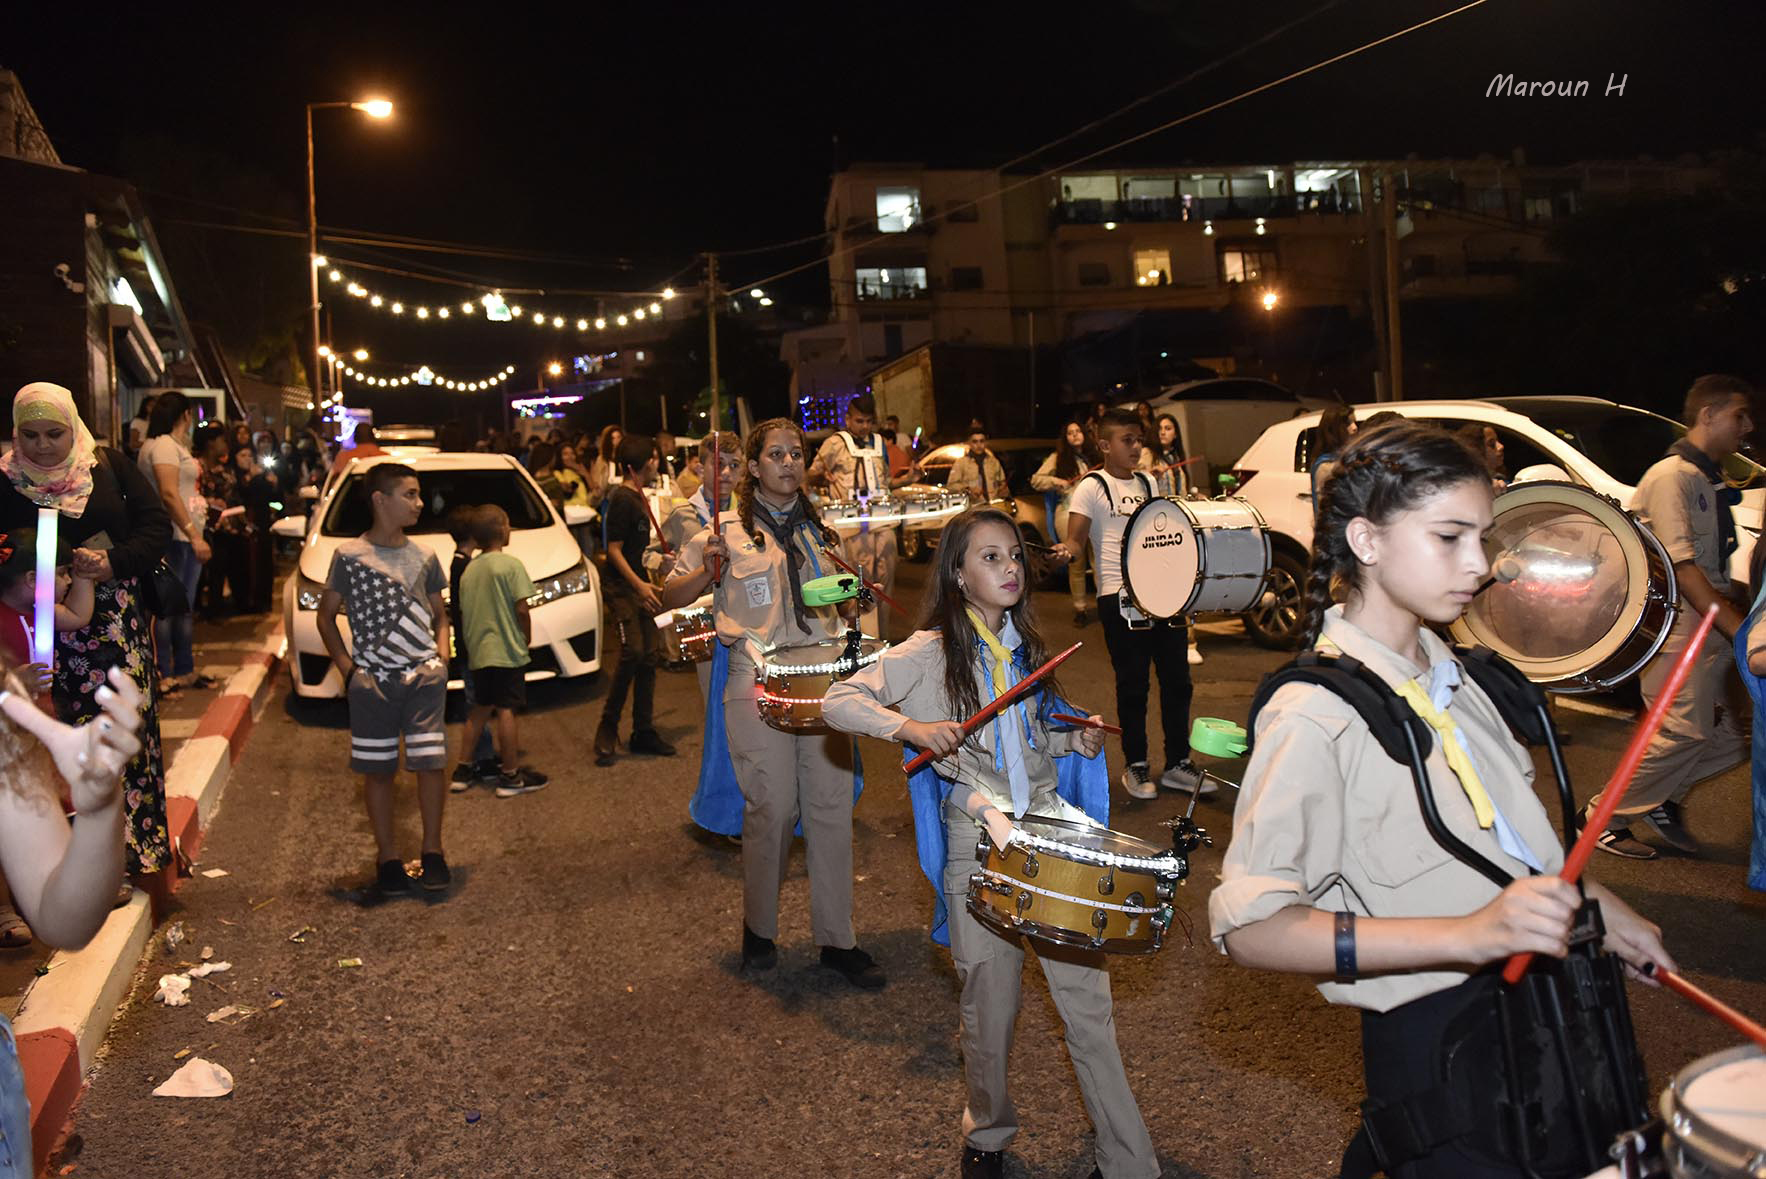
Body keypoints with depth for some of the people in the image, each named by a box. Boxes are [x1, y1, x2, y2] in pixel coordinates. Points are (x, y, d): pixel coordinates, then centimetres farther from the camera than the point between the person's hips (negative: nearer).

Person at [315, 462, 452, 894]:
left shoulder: (423, 557, 8)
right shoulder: (349, 555, -2)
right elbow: (326, 615, 6)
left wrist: (440, 659, 2)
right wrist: (347, 668, -2)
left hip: (424, 677, 2)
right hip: (372, 681, -2)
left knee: (431, 762, -3)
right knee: (377, 770, 6)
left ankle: (433, 850, 13)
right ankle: (387, 855, 18)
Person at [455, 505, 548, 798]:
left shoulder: (468, 570, 9)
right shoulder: (510, 565, -10)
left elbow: (464, 612, 11)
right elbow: (522, 609, -13)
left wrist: (470, 645, 19)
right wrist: (527, 639, 1)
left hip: (478, 652, 7)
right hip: (507, 650, -7)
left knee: (480, 708, 17)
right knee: (506, 710, -3)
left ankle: (463, 768, 22)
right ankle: (510, 776, 1)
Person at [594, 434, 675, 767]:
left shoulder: (638, 497, 16)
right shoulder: (621, 498, -12)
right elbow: (614, 549, -17)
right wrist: (639, 585, -23)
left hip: (639, 586, 10)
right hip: (620, 587, -10)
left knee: (650, 656, 6)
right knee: (633, 652, -19)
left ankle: (643, 732, 14)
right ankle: (607, 730, -9)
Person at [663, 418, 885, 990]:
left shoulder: (820, 530, 15)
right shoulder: (729, 531, 2)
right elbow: (671, 597, 3)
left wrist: (853, 599, 5)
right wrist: (709, 569, -15)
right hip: (758, 686, -4)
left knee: (832, 808, 4)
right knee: (772, 810, 0)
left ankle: (837, 940, 15)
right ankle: (759, 930, 22)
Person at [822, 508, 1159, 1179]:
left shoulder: (1024, 646, 12)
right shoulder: (931, 652, -5)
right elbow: (838, 702, -11)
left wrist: (1074, 741, 4)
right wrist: (912, 726, -25)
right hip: (978, 838, -4)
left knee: (1087, 996, 1)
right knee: (990, 1005, 8)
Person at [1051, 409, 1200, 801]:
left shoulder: (1147, 484, 15)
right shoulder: (1092, 487, -3)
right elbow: (1075, 538, -10)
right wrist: (1066, 549, -31)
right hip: (1121, 598, -6)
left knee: (1177, 680, 9)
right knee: (1133, 685, 2)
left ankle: (1178, 764, 21)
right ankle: (1135, 767, 17)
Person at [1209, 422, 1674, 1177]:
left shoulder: (1443, 670, 5)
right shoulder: (1315, 715, -23)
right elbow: (1250, 929, -30)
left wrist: (1593, 903, 10)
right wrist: (1467, 934, -36)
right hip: (1437, 1044, -8)